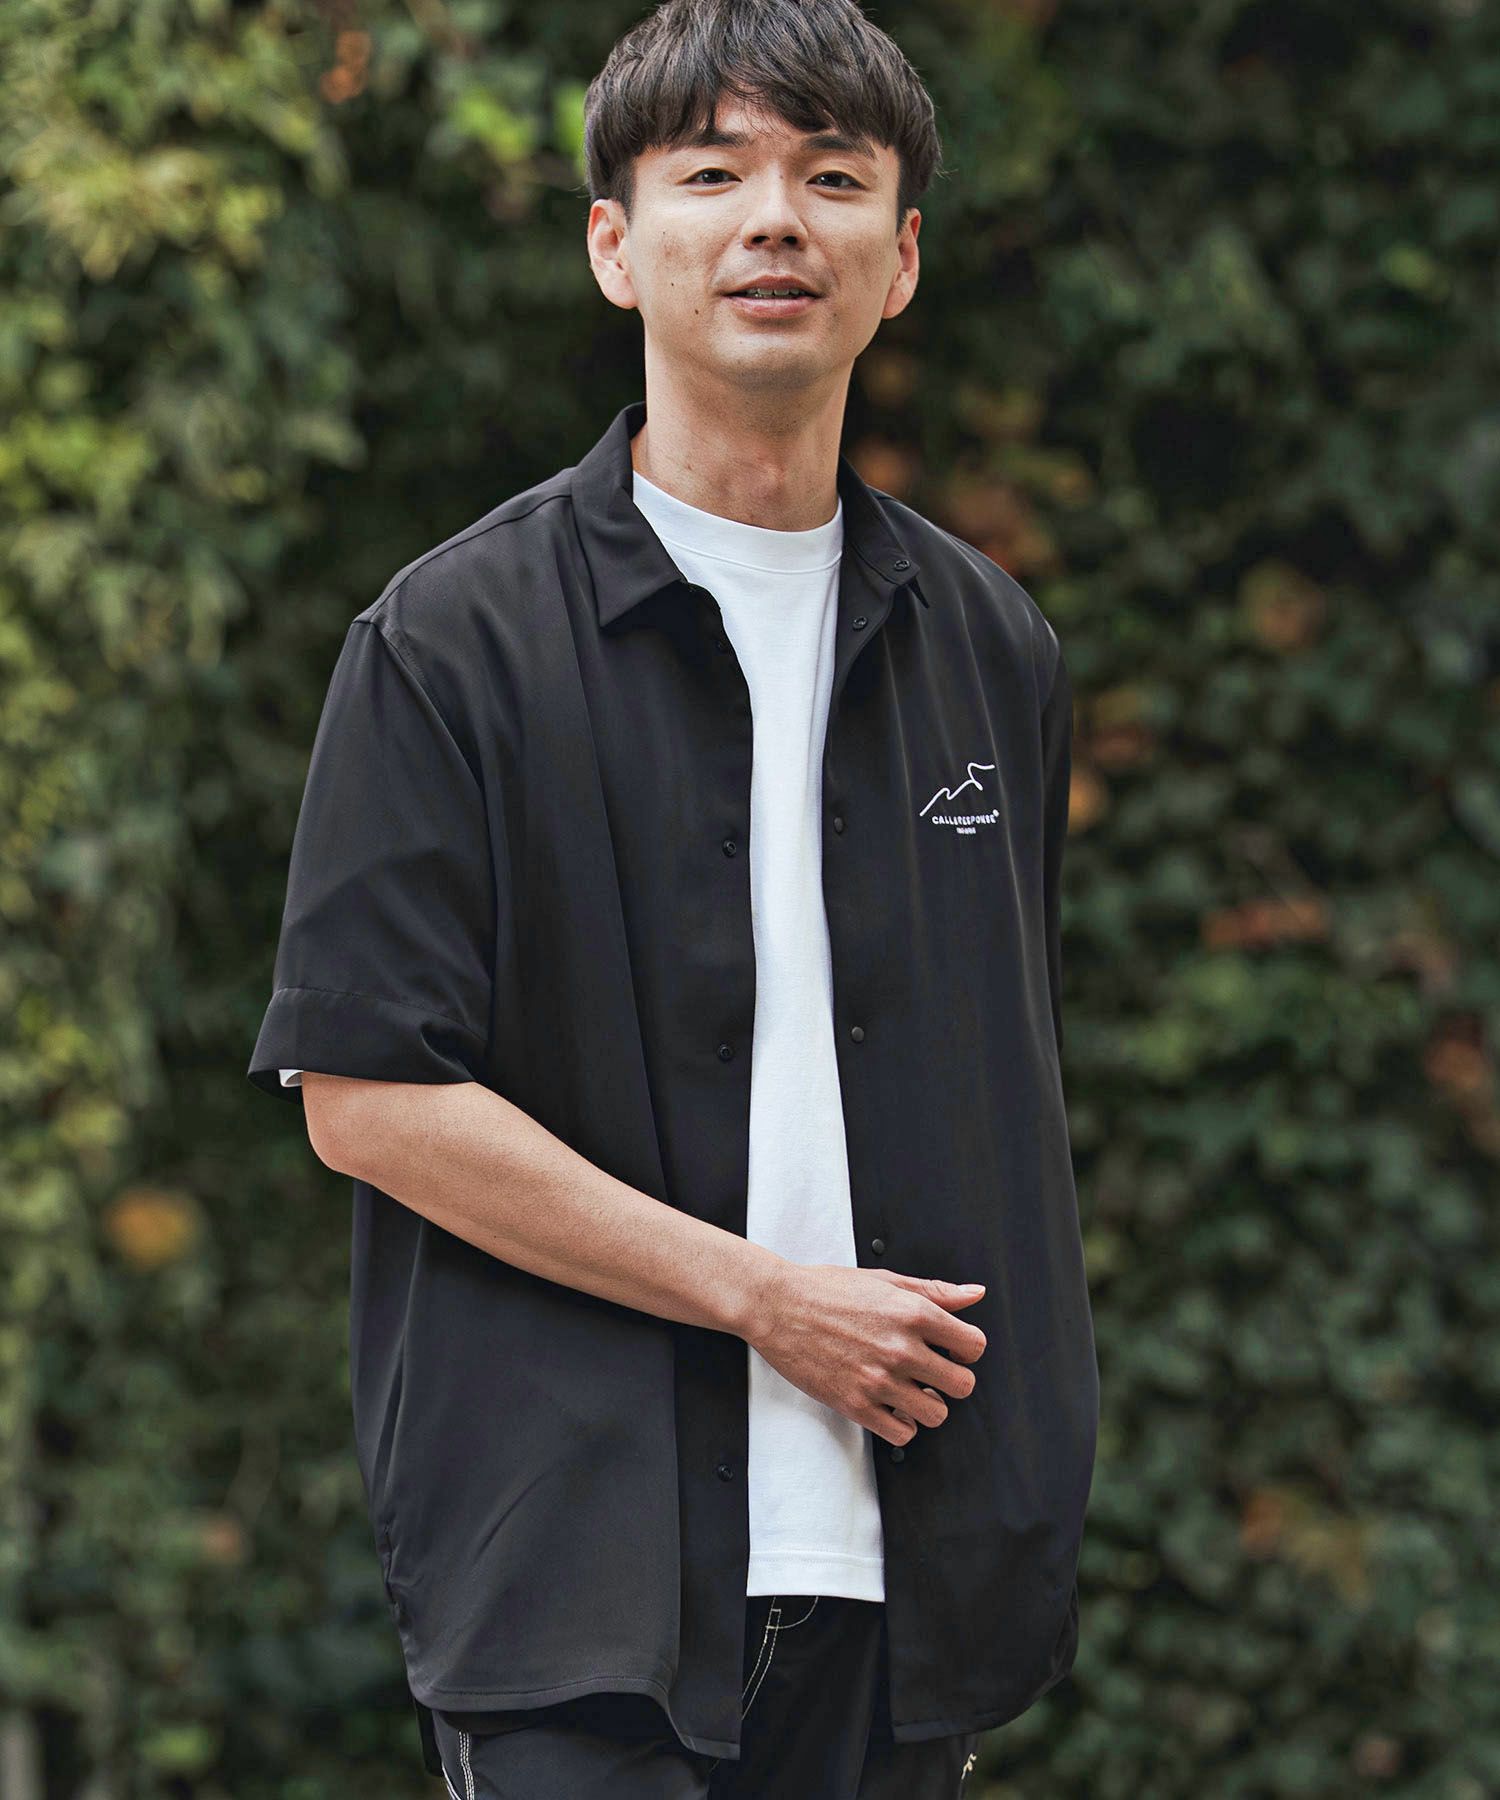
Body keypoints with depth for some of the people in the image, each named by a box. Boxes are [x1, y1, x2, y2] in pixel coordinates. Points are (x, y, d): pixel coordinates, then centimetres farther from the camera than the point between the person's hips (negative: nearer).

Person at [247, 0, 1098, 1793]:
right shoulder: (458, 639, -4)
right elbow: (365, 1093, -9)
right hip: (580, 1565, -5)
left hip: (903, 1573, 5)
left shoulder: (989, 648, 12)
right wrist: (763, 1295, -10)